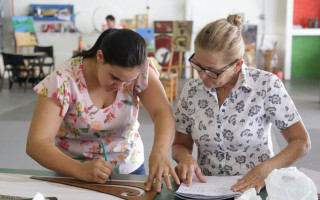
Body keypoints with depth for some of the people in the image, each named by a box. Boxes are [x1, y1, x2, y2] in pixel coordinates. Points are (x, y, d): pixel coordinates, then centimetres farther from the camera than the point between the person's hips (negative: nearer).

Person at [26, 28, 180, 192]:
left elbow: (163, 112, -22)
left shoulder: (139, 71, -12)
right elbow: (36, 143, -21)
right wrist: (79, 170, -36)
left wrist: (159, 152, -42)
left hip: (129, 169, 1)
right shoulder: (64, 80, -18)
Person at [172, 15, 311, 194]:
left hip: (255, 189, -1)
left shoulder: (266, 85, -8)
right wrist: (185, 157, -13)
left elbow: (302, 142, -5)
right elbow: (180, 145, 11)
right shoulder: (191, 90, 0)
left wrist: (265, 170, -20)